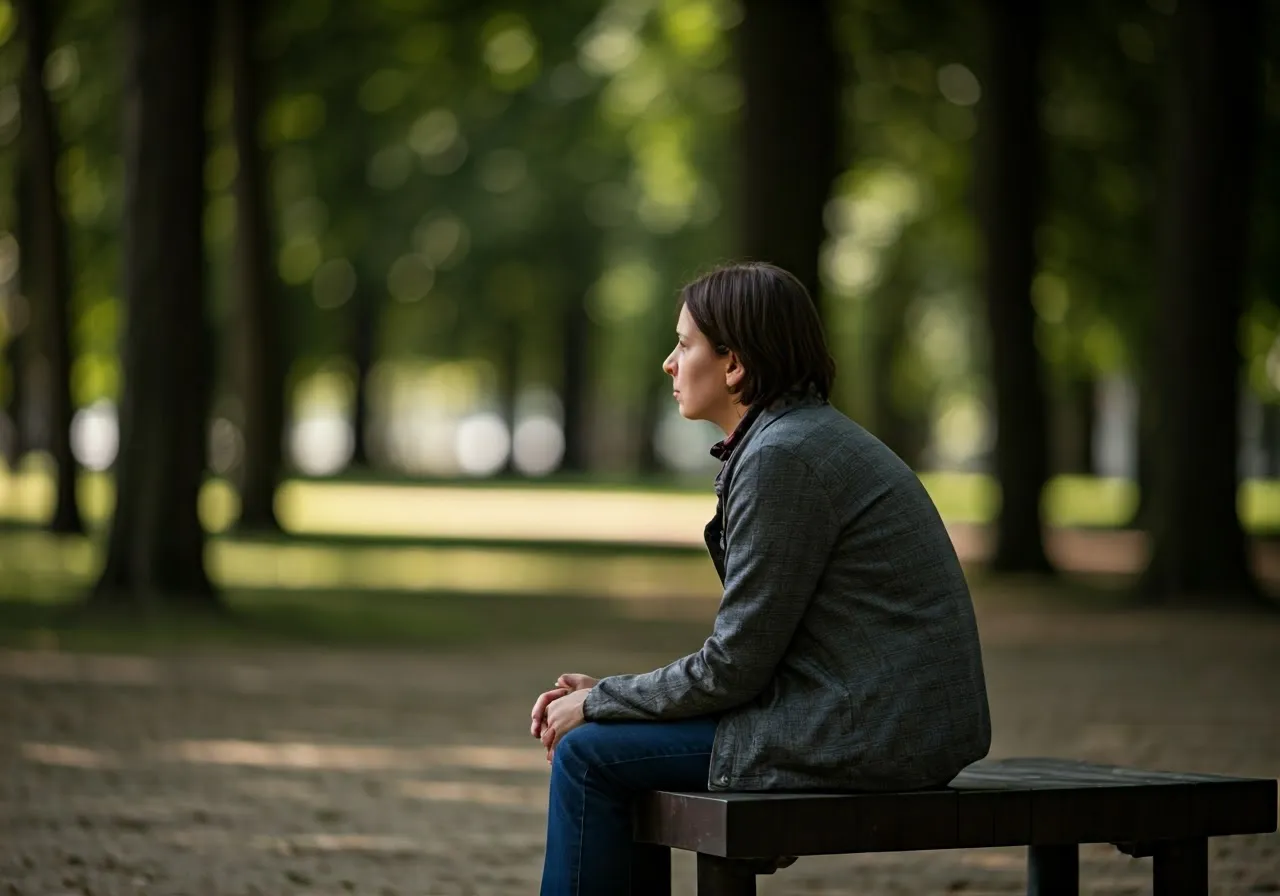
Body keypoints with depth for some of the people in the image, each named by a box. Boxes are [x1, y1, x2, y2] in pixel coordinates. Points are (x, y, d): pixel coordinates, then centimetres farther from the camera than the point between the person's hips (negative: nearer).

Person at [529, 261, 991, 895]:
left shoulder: (783, 455, -16)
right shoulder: (810, 437, 15)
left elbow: (735, 665, -16)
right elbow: (745, 648, 16)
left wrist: (597, 704, -3)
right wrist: (605, 696, 9)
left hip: (861, 735, -10)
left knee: (588, 753, -4)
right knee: (598, 733, 15)